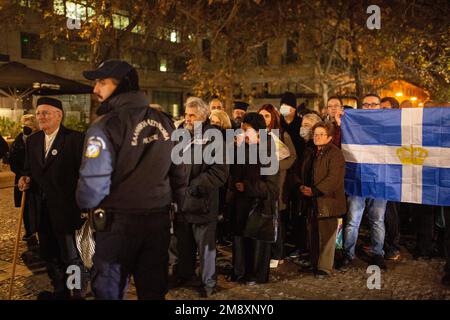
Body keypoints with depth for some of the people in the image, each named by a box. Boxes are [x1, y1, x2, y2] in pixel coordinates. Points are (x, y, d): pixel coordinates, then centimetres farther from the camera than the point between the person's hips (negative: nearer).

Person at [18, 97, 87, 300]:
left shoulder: (75, 139, -10)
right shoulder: (32, 140, 11)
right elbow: (29, 169, 18)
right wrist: (26, 179, -4)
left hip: (63, 208, -6)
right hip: (41, 209, 7)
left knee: (70, 256, 1)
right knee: (48, 255, 17)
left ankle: (80, 292, 21)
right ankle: (60, 291, 35)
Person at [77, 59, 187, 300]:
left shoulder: (105, 127, -15)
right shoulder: (164, 122, 2)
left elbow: (93, 184, -18)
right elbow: (179, 172, 8)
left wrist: (86, 205, 4)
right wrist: (177, 204, 20)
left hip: (118, 223, -5)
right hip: (160, 220, 5)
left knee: (109, 291, 14)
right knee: (154, 290, 17)